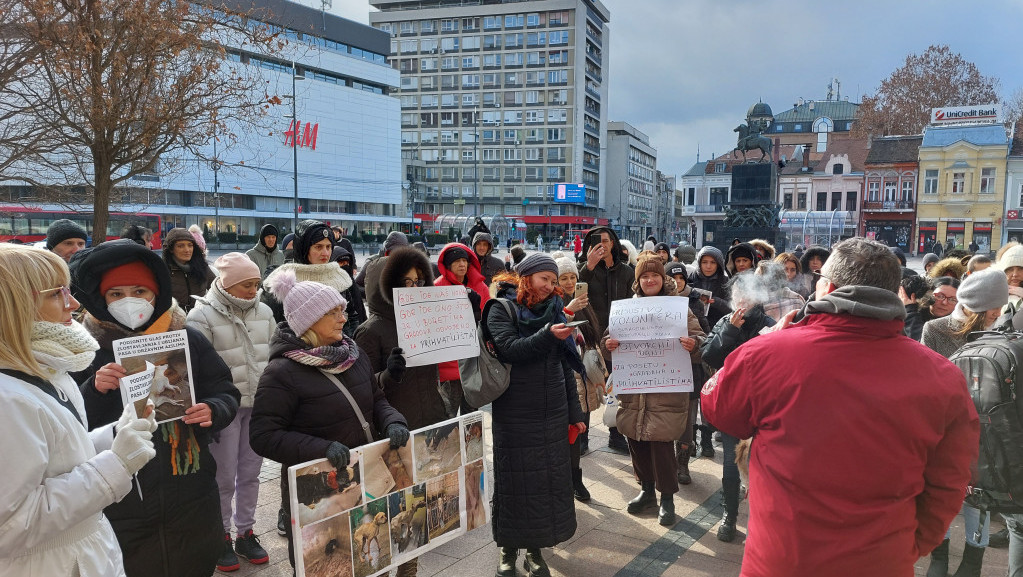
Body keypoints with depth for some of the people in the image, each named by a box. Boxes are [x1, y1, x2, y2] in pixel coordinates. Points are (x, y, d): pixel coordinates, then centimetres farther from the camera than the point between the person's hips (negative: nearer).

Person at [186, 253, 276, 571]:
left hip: (259, 406, 5)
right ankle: (221, 537, 26)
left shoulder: (264, 312, 4)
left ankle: (245, 533, 30)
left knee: (250, 474, 15)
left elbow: (275, 356, 13)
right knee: (224, 478, 7)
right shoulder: (202, 316, -12)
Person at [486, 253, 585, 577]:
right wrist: (547, 336, -29)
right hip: (514, 414, -4)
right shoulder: (502, 310, -2)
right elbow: (509, 350, -18)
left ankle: (535, 549, 20)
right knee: (515, 481, 4)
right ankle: (509, 548, 21)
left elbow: (566, 366, 12)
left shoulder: (554, 310, 11)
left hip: (553, 413, 4)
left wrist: (574, 412, 11)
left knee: (550, 479, 6)